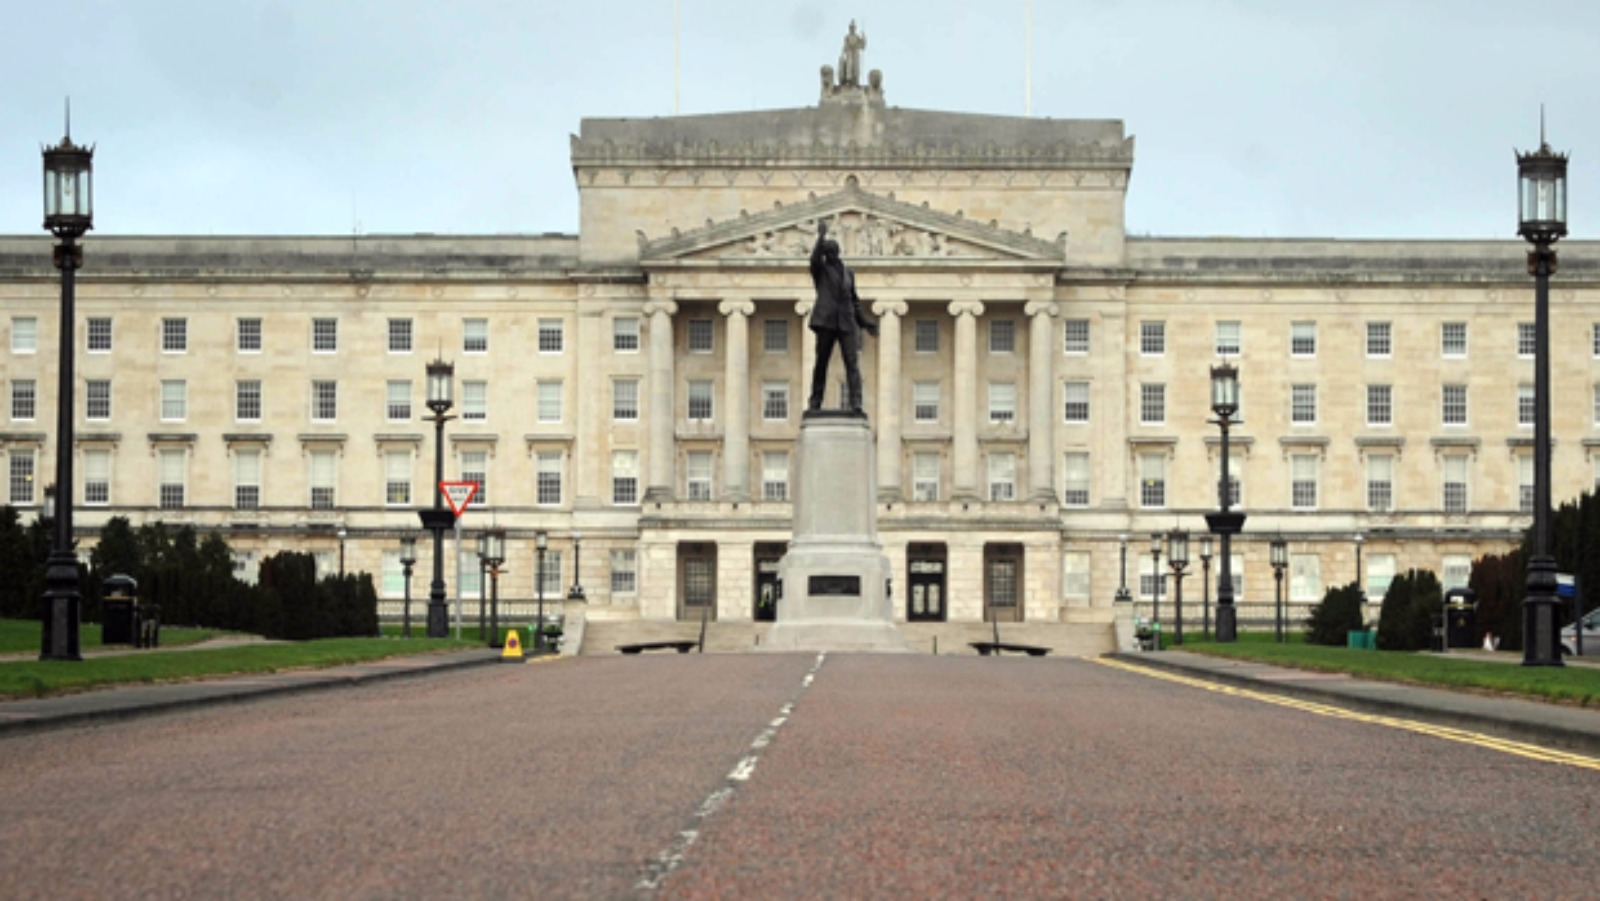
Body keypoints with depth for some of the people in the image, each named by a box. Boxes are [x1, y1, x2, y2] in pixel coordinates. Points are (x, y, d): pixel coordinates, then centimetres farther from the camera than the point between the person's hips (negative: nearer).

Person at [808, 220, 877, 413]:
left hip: (847, 323, 2)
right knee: (821, 362, 1)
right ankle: (815, 402, 7)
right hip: (826, 320, -2)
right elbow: (815, 258, -18)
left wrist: (864, 322, 18)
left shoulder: (848, 272, 18)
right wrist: (821, 237, -30)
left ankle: (856, 403, -16)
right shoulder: (820, 269, 7)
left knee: (851, 362, -9)